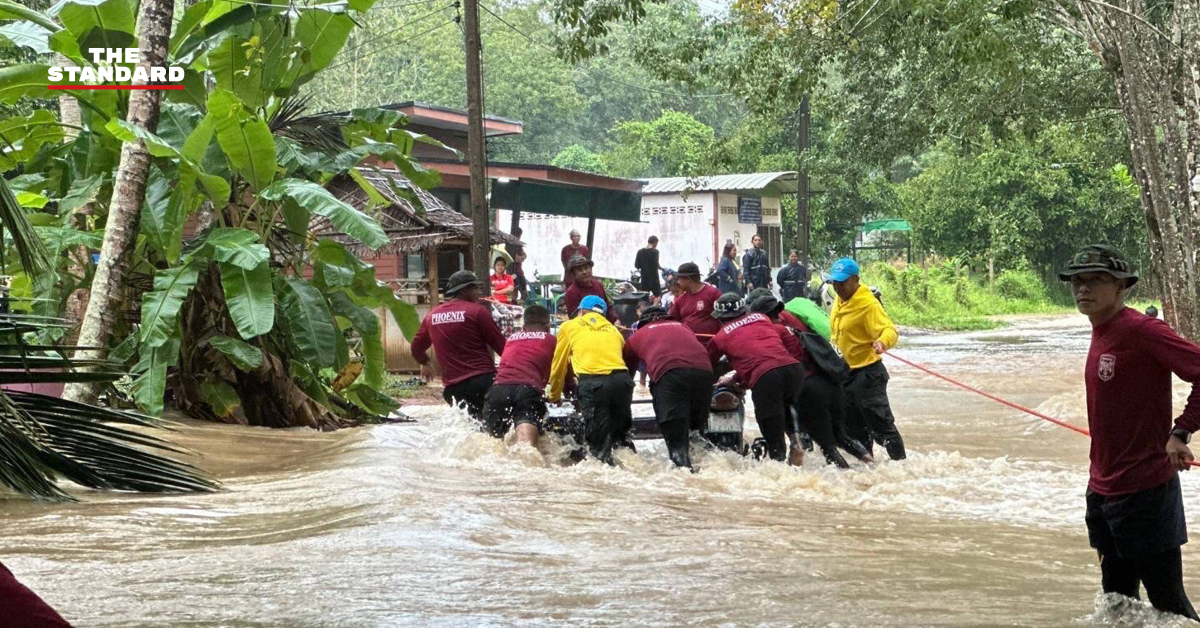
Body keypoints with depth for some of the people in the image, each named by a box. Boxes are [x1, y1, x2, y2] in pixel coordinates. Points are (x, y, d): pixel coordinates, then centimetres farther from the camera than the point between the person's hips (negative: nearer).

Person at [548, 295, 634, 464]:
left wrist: (554, 396, 41)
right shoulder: (614, 330, 30)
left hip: (592, 381, -3)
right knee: (621, 433, 20)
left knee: (596, 438, 2)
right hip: (621, 379, 3)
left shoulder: (569, 327, 22)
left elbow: (558, 365, 26)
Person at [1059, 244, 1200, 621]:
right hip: (1104, 492, 9)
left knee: (1168, 603, -3)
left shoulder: (1142, 330, -16)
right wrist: (1098, 486, 17)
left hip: (1145, 491, -9)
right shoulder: (1101, 334, 11)